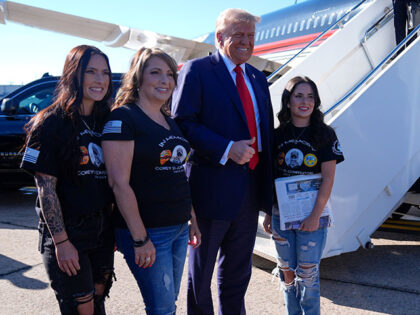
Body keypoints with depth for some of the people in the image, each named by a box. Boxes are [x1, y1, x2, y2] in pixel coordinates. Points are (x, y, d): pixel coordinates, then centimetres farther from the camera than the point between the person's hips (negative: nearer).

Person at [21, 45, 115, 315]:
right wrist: (60, 241, -17)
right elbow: (46, 188, -13)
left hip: (102, 229, 6)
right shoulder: (51, 123, -10)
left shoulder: (107, 121, 8)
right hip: (67, 232, -5)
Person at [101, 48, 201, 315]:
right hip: (146, 231, -7)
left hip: (179, 228, 8)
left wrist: (193, 220, 16)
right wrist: (140, 239, -18)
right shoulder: (123, 118, -12)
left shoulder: (171, 122, 13)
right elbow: (120, 184, -17)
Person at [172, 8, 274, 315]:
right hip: (213, 187, -6)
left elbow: (266, 130, 15)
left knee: (238, 270, 21)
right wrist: (226, 149, -24)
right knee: (201, 269, 12)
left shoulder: (258, 78, 13)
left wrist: (268, 183, 9)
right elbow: (182, 123, -16)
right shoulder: (197, 70, -7)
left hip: (251, 187, 7)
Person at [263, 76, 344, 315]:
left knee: (307, 273, 4)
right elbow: (271, 177, 9)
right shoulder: (278, 135, 4)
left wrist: (315, 215, -14)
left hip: (311, 215, -3)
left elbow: (328, 179, -8)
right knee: (287, 272, 13)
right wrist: (268, 213, 9)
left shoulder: (325, 134, -4)